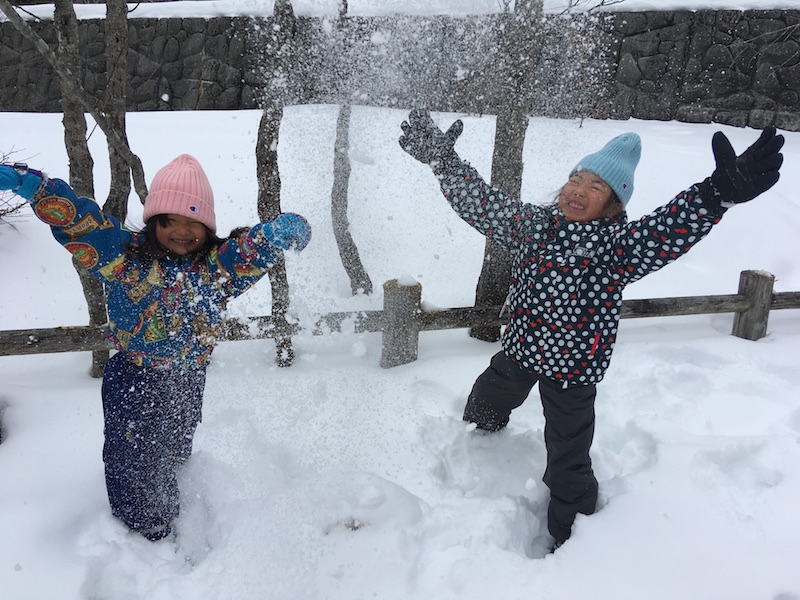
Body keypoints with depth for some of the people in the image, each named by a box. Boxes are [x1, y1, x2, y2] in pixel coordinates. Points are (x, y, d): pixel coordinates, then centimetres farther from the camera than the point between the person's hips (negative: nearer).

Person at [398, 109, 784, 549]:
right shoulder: (532, 222, -6)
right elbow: (481, 202, 1)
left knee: (568, 466, 9)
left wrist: (720, 192, -59)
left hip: (572, 368, -6)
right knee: (482, 409, 31)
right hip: (519, 348, 6)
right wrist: (442, 160, -5)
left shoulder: (615, 244, -23)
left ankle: (571, 543, 36)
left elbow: (664, 231, -42)